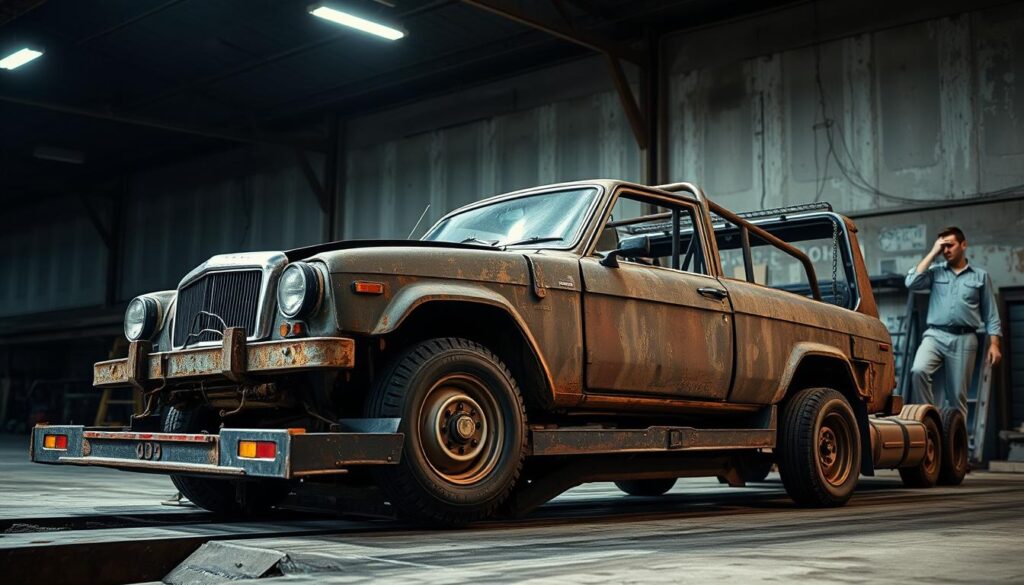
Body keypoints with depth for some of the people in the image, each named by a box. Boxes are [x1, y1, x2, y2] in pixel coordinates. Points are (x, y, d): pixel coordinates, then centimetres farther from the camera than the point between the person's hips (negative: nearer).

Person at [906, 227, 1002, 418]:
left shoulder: (980, 276, 12)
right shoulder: (935, 272, 13)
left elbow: (990, 314, 12)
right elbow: (912, 283, -6)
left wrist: (994, 344, 1)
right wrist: (933, 253, 1)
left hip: (964, 339, 0)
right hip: (935, 335, 0)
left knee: (958, 394, 1)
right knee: (918, 371, -27)